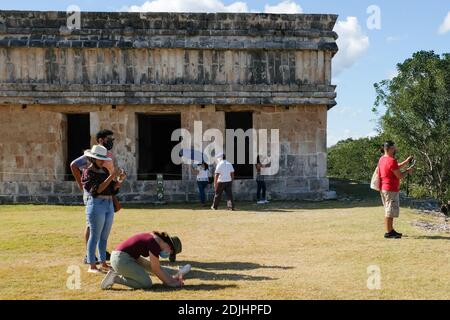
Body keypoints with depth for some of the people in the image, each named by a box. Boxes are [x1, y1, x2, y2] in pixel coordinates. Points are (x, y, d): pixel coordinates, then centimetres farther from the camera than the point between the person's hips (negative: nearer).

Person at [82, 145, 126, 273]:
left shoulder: (104, 170, 13)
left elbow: (113, 189, 11)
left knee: (104, 237, 11)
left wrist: (120, 180, -7)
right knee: (95, 236, -4)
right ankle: (92, 266, 1)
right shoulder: (88, 172, -7)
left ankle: (103, 262, 19)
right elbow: (97, 189, -19)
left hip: (109, 205, 7)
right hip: (96, 205, -7)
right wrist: (111, 177, -23)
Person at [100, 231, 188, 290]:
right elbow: (156, 269, -11)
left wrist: (172, 277, 17)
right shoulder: (155, 244, -16)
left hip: (120, 257, 10)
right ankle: (115, 278, -8)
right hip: (122, 260, -10)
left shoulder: (155, 238, 12)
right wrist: (169, 282, 1)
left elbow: (155, 266, 19)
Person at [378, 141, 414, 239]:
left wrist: (406, 161, 17)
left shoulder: (382, 159, 11)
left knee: (389, 211, 17)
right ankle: (388, 232, 1)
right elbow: (399, 176, -17)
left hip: (383, 189, 10)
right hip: (391, 190, -10)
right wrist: (408, 171, 0)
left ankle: (391, 230, 24)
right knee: (390, 211, -3)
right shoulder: (391, 160, -19)